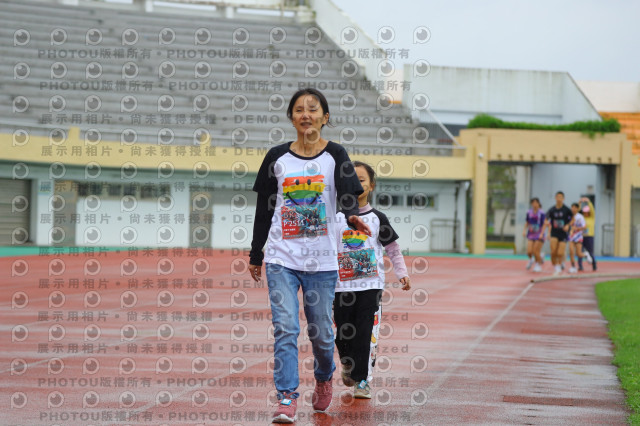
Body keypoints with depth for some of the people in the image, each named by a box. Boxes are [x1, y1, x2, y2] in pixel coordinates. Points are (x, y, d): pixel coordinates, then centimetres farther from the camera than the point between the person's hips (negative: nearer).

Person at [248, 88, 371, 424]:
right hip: (282, 258, 1)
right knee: (285, 328, -12)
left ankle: (324, 379, 36)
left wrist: (352, 217, -36)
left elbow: (347, 195, -13)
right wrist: (255, 255, 15)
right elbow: (263, 210, 12)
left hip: (321, 260, 0)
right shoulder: (277, 157, 5)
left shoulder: (335, 155, 1)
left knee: (320, 331, 7)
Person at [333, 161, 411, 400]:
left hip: (371, 284, -1)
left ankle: (363, 380, 1)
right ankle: (348, 366, 32)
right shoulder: (336, 219, 4)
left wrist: (402, 273, 0)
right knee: (342, 333, 4)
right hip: (342, 285, 1)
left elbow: (393, 248, 8)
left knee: (366, 333, -6)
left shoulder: (377, 219, 3)